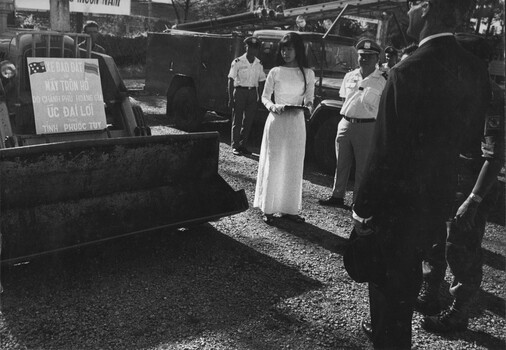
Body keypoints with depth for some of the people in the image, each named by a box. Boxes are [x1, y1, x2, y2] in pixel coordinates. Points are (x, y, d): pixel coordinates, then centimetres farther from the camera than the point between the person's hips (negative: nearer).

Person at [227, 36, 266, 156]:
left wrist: (259, 97, 6)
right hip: (240, 91, -4)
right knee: (237, 120, 0)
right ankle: (235, 146, 8)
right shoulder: (238, 62, -5)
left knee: (248, 121, 6)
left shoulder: (259, 64, 8)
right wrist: (230, 98, -10)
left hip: (252, 93, 4)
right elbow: (231, 80, -4)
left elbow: (261, 81, 14)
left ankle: (242, 145, 17)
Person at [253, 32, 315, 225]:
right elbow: (265, 97, 5)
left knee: (294, 166, 6)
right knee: (273, 164, 1)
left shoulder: (308, 73, 5)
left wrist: (305, 106, -14)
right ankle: (268, 209, 9)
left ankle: (290, 208, 16)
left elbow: (310, 100, 8)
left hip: (296, 122, 2)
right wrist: (272, 106, -15)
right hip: (276, 120, -2)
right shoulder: (275, 72, 1)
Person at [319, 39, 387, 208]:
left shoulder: (383, 80, -6)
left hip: (367, 126, -5)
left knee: (362, 167, 3)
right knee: (341, 163, 12)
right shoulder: (349, 76, 10)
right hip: (345, 123, 5)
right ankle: (337, 196, 23)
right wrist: (344, 117, 13)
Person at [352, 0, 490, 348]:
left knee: (387, 281, 12)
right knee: (408, 276, 26)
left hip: (399, 202, -7)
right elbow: (471, 133, 6)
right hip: (439, 200, 8)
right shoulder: (476, 69, -2)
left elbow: (385, 153, -23)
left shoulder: (410, 71, -24)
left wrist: (363, 208, -12)